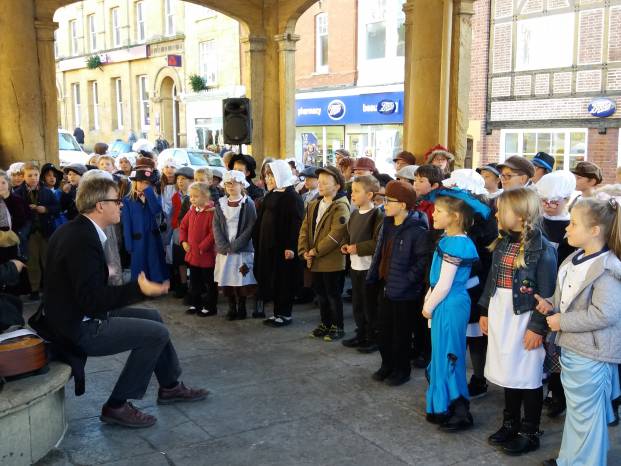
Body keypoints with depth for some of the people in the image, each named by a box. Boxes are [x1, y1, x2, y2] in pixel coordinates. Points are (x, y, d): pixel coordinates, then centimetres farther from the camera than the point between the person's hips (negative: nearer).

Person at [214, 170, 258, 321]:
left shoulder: (248, 204, -1)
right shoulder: (220, 204, 10)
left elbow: (250, 227, -7)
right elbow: (216, 227, 5)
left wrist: (235, 245, -14)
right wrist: (224, 246, -9)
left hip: (242, 249, -3)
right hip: (224, 250, 3)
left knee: (241, 281, -3)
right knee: (226, 280, 2)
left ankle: (241, 308, 12)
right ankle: (231, 308, 16)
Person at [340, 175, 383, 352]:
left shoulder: (377, 215, -14)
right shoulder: (354, 214, 11)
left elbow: (378, 242, -20)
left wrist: (358, 248, -20)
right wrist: (345, 245, 2)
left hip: (369, 267, -8)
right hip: (355, 265, 8)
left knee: (370, 304, 3)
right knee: (356, 303, 16)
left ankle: (374, 338, 16)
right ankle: (361, 335, 30)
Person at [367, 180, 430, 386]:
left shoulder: (417, 230, -20)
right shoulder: (387, 225, 6)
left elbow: (423, 260, -22)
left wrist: (406, 280, -24)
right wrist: (373, 275, 7)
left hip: (404, 291, -8)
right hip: (385, 285, 8)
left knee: (401, 332, 8)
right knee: (384, 329, 17)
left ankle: (401, 370, 25)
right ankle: (387, 365, 34)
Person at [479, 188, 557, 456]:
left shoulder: (542, 249, -14)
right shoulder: (502, 242, 7)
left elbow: (547, 294, -14)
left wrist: (537, 327, -15)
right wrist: (485, 312, 14)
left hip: (524, 318, -6)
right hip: (500, 314, 7)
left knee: (528, 377, 5)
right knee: (508, 372, 16)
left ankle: (529, 434, 20)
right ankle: (510, 424, 32)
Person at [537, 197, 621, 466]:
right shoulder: (575, 259, 7)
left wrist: (562, 322, -20)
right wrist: (552, 306, 0)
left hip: (590, 354, -9)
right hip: (570, 347, 10)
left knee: (585, 413, 5)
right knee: (575, 408, 22)